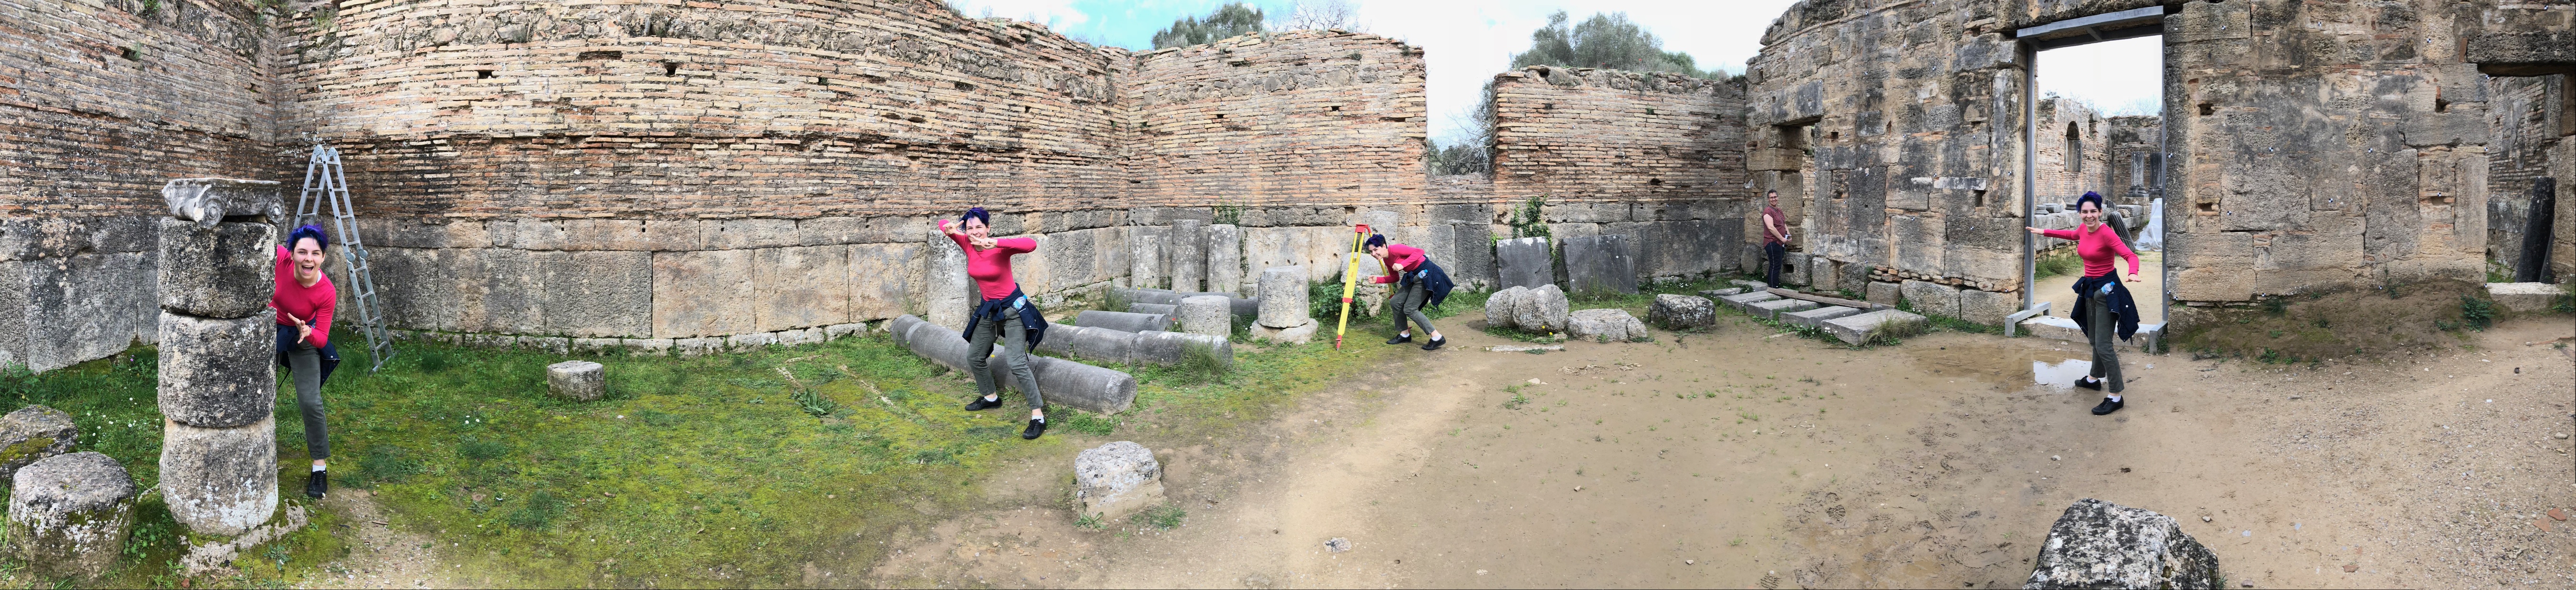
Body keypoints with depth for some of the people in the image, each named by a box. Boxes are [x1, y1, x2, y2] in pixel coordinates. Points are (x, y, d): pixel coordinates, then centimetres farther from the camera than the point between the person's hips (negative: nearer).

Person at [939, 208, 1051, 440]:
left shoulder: (1000, 248, -21)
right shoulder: (968, 245, -5)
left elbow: (1031, 245, -39)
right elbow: (944, 225, 7)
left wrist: (996, 243, -46)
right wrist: (950, 229, -19)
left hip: (1012, 308, -7)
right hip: (988, 309, 7)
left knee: (1016, 363, -16)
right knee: (974, 357, 20)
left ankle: (1038, 417, -13)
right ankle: (991, 397, 45)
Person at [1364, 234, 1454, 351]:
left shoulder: (1395, 249, -20)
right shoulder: (1386, 260, 8)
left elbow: (1419, 252, -27)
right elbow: (1395, 278, 17)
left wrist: (1402, 265, -33)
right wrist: (1378, 280, 4)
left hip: (1427, 274, -9)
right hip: (1415, 276, 9)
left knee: (1410, 309, -11)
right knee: (1395, 302, 7)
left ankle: (1437, 338, -10)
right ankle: (1405, 335, 20)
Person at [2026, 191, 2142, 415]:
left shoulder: (2106, 233, -21)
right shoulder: (2084, 229, 2)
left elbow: (2131, 255, -28)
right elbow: (2072, 235, 27)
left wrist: (2133, 274, -48)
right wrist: (2043, 232, 34)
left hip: (2106, 290, -8)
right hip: (2090, 288, 8)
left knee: (2103, 345, -10)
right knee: (2094, 338, 24)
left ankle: (2116, 397, -6)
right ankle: (2094, 379, 43)